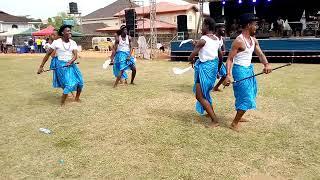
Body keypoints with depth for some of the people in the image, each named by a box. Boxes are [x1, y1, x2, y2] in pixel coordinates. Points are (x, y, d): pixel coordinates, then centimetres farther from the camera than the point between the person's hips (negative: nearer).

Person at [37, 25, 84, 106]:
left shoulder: (73, 43, 3)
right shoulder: (57, 42, -7)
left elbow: (75, 55, -6)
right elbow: (48, 54, -4)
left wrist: (71, 62, -27)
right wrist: (41, 66, -5)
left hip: (71, 65, 5)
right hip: (61, 65, -5)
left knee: (80, 82, 6)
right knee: (69, 84, -16)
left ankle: (77, 98, 31)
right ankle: (62, 103, -1)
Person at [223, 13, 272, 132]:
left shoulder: (253, 40, 7)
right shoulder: (239, 41, -19)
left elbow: (260, 53, 1)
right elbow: (230, 59, -20)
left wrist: (266, 64, -20)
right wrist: (228, 75, -30)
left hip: (249, 69, 10)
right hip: (240, 70, -9)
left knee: (248, 95, 22)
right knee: (246, 98, -10)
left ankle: (238, 117, 40)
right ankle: (234, 123, 1)